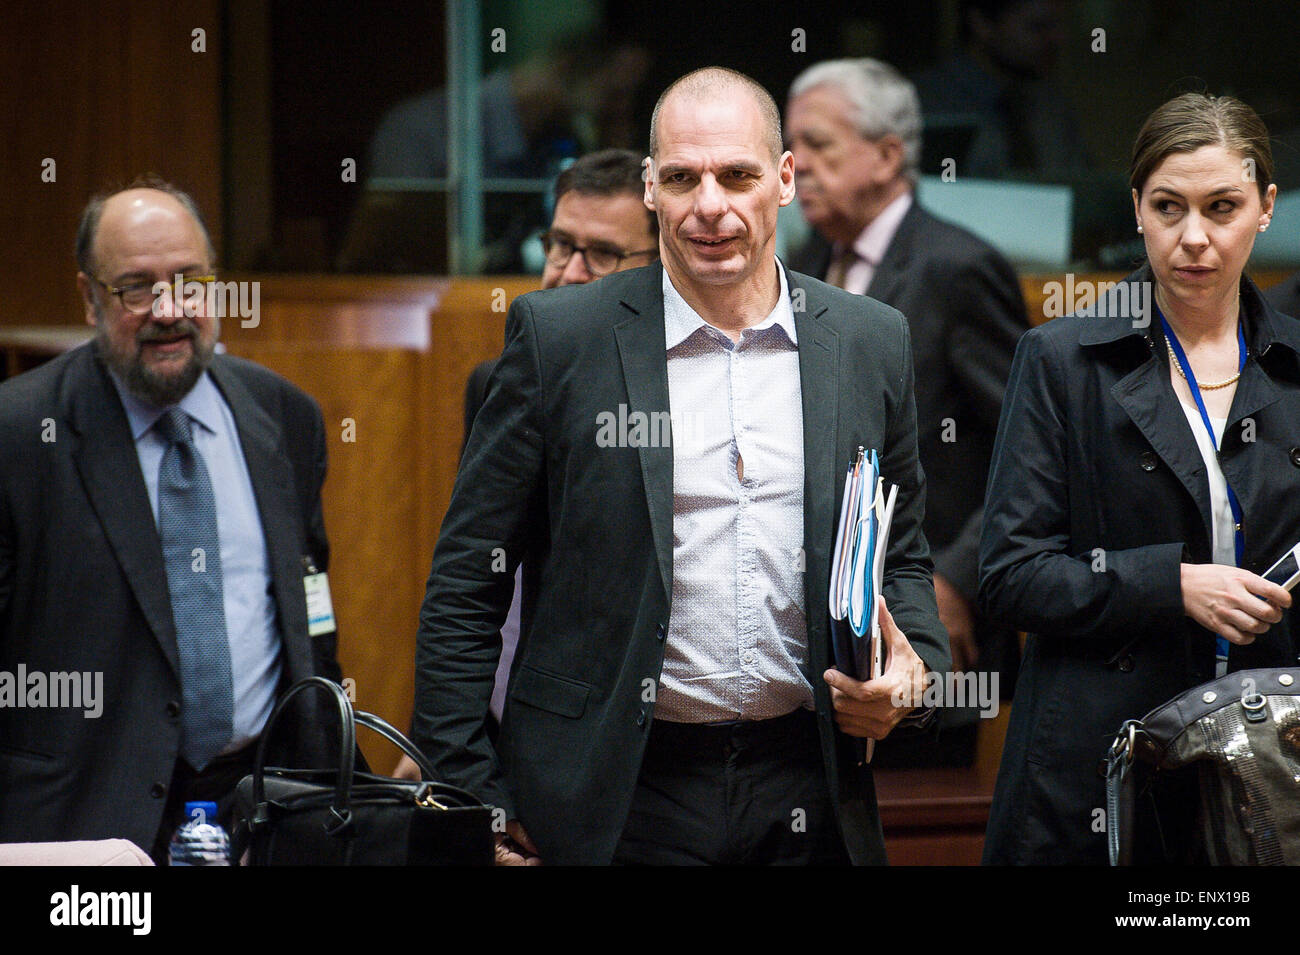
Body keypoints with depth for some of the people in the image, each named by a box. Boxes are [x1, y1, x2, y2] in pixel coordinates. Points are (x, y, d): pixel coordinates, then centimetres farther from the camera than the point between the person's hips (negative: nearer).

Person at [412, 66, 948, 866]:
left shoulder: (871, 343, 6)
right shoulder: (559, 337, -3)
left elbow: (903, 555, 17)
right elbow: (467, 583, -1)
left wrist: (914, 669, -3)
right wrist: (472, 803, -6)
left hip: (810, 802, 3)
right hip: (617, 800, -2)